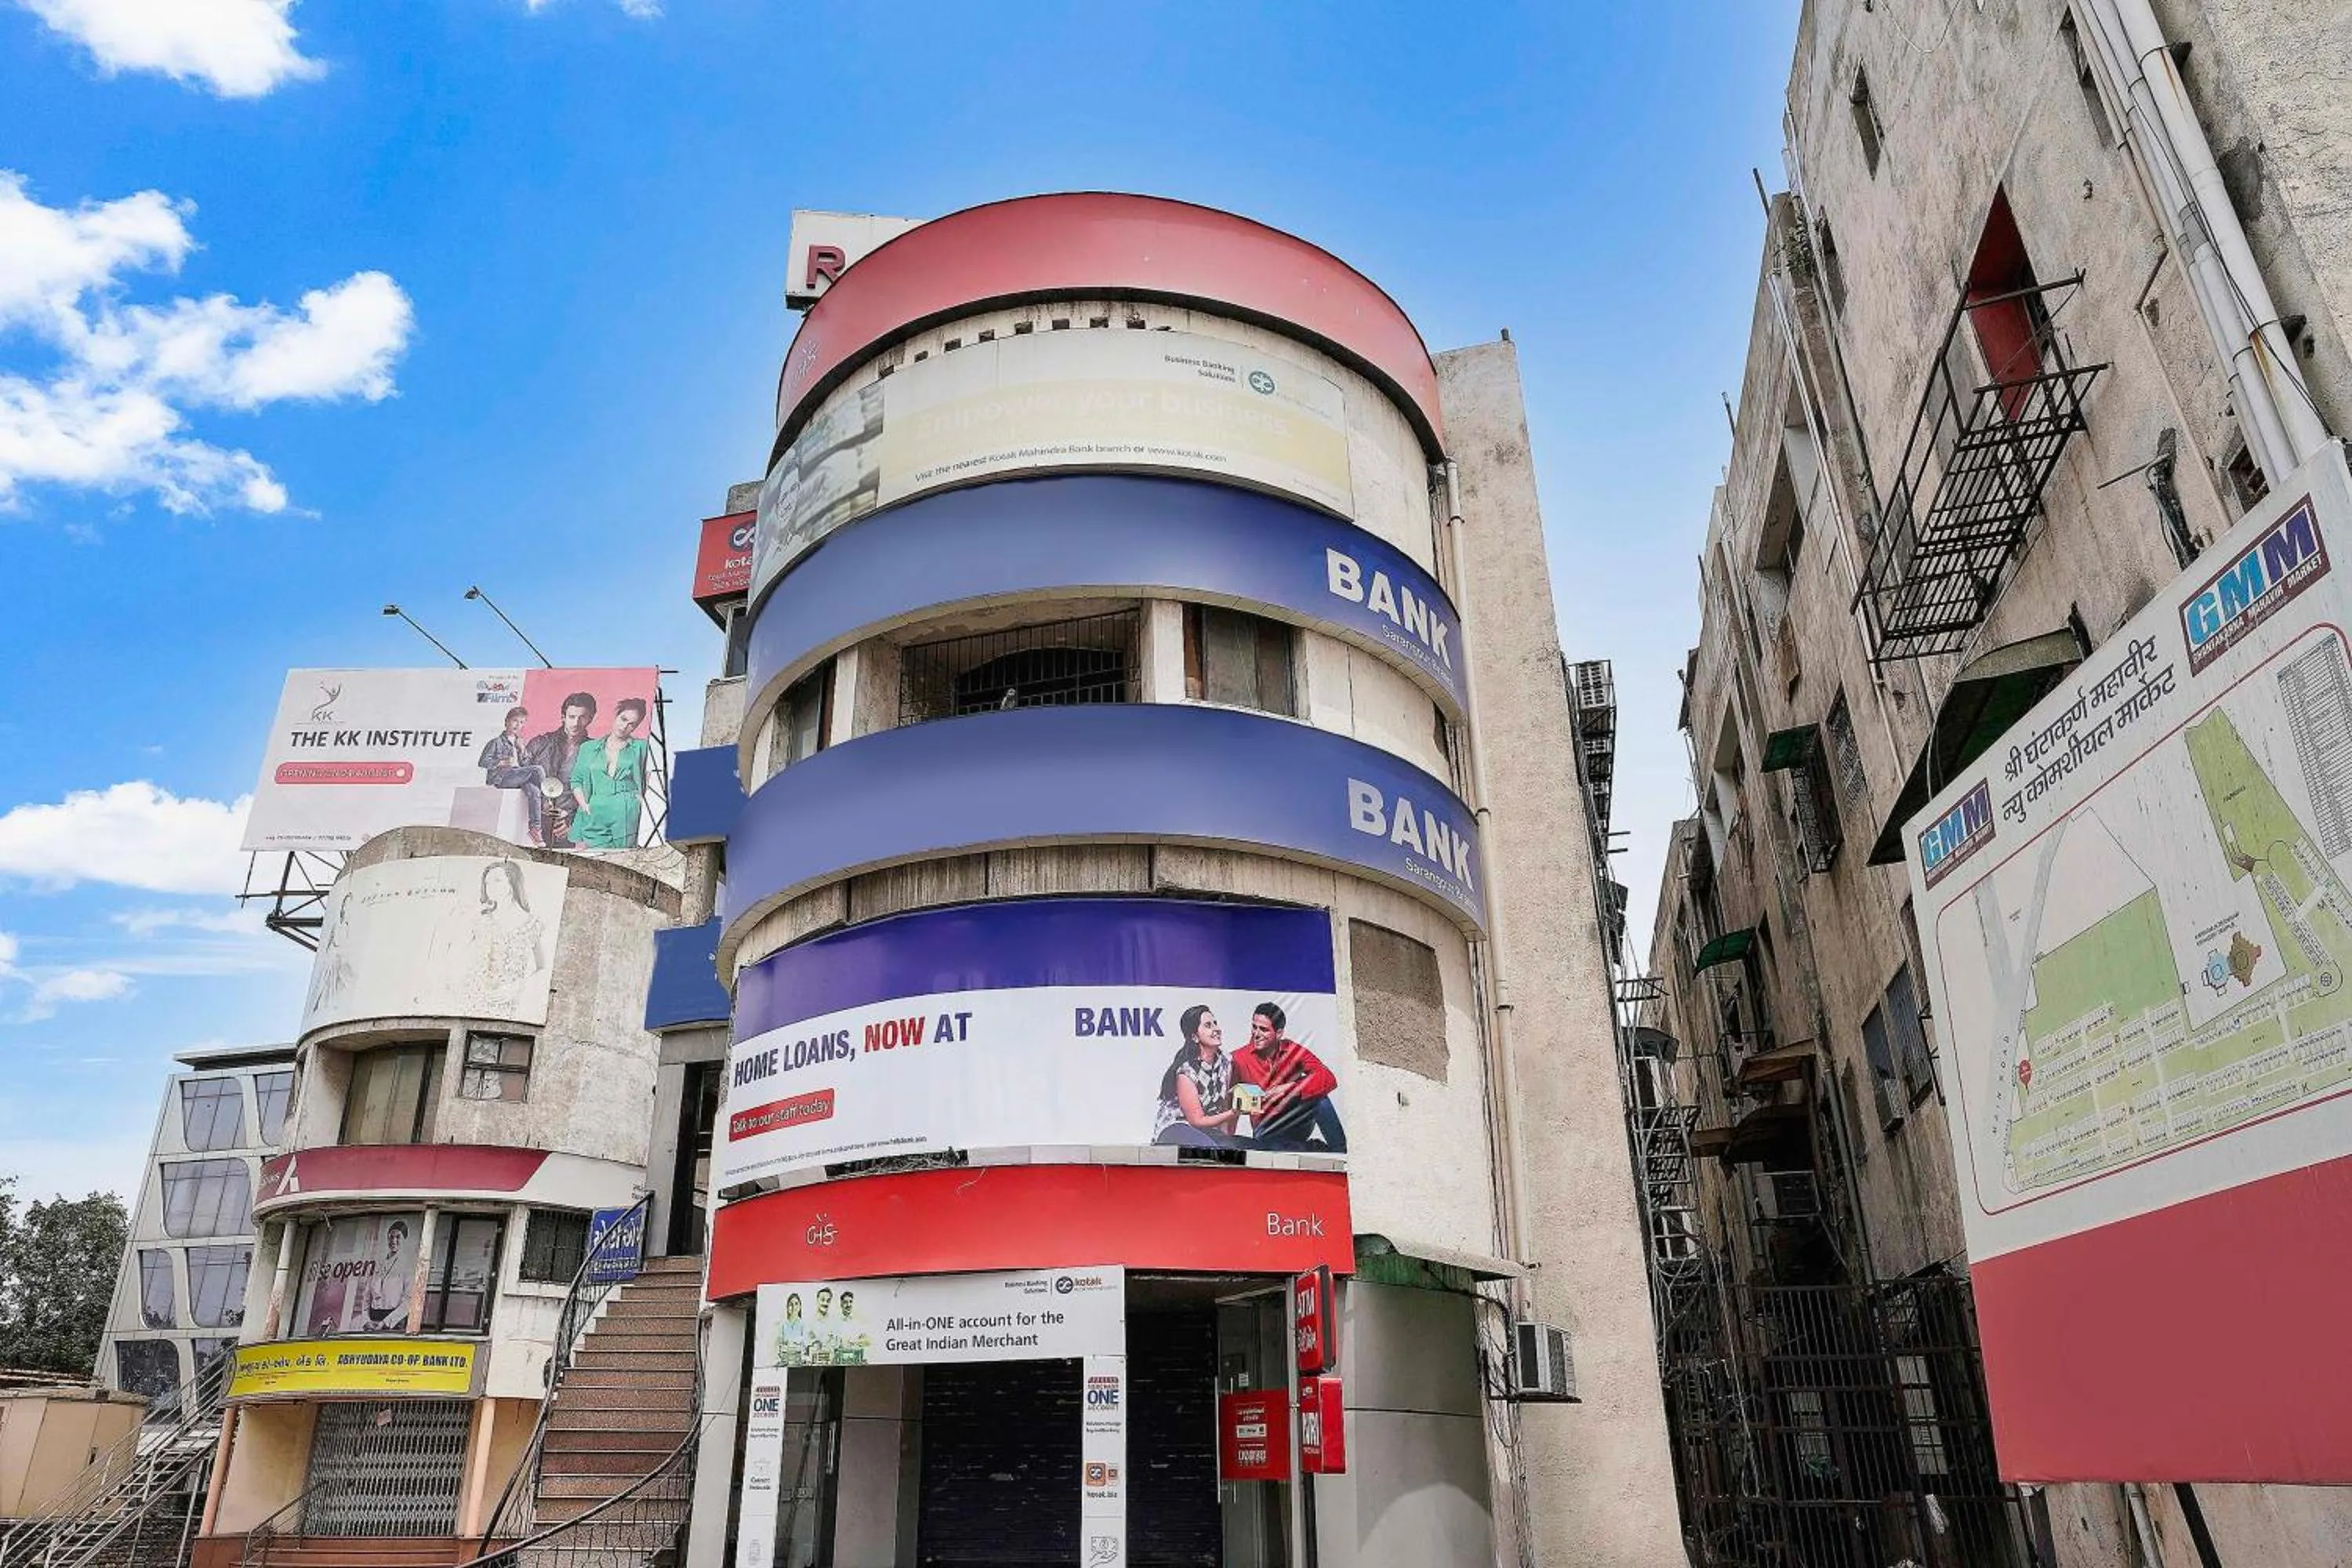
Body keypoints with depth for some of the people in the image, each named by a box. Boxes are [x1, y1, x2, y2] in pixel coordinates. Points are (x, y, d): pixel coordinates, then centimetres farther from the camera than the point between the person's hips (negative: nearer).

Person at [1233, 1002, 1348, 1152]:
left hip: (1298, 1125, 0)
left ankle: (1340, 1154, -18)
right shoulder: (1240, 1059, -8)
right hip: (1268, 1133, 0)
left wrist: (1290, 1088, -33)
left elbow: (1329, 1079, -23)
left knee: (1317, 1095, -28)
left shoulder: (1294, 1051, -9)